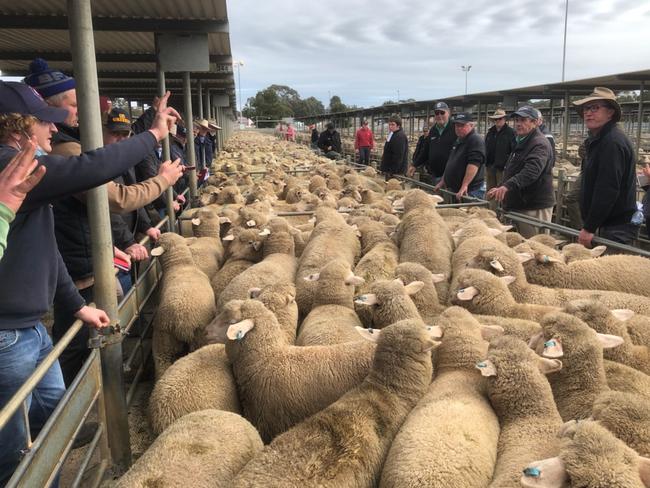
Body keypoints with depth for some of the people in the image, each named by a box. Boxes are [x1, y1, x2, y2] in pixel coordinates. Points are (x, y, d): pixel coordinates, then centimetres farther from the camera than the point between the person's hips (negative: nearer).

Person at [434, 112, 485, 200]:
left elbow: (473, 165, -24)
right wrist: (442, 181, 24)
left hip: (470, 191, -9)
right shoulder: (458, 141, 18)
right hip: (452, 189, 9)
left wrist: (464, 186, -32)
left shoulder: (476, 141, -12)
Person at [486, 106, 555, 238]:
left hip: (535, 208, -10)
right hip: (518, 205, 10)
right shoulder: (520, 142, 19)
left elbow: (531, 172, -32)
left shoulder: (540, 144, -15)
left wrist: (507, 186, -44)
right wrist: (501, 188, 23)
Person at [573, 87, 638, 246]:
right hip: (608, 224, 10)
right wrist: (589, 225, 19)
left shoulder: (613, 142, -18)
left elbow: (607, 190, -24)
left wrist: (589, 228, -21)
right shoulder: (598, 140, 17)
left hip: (617, 228, -10)